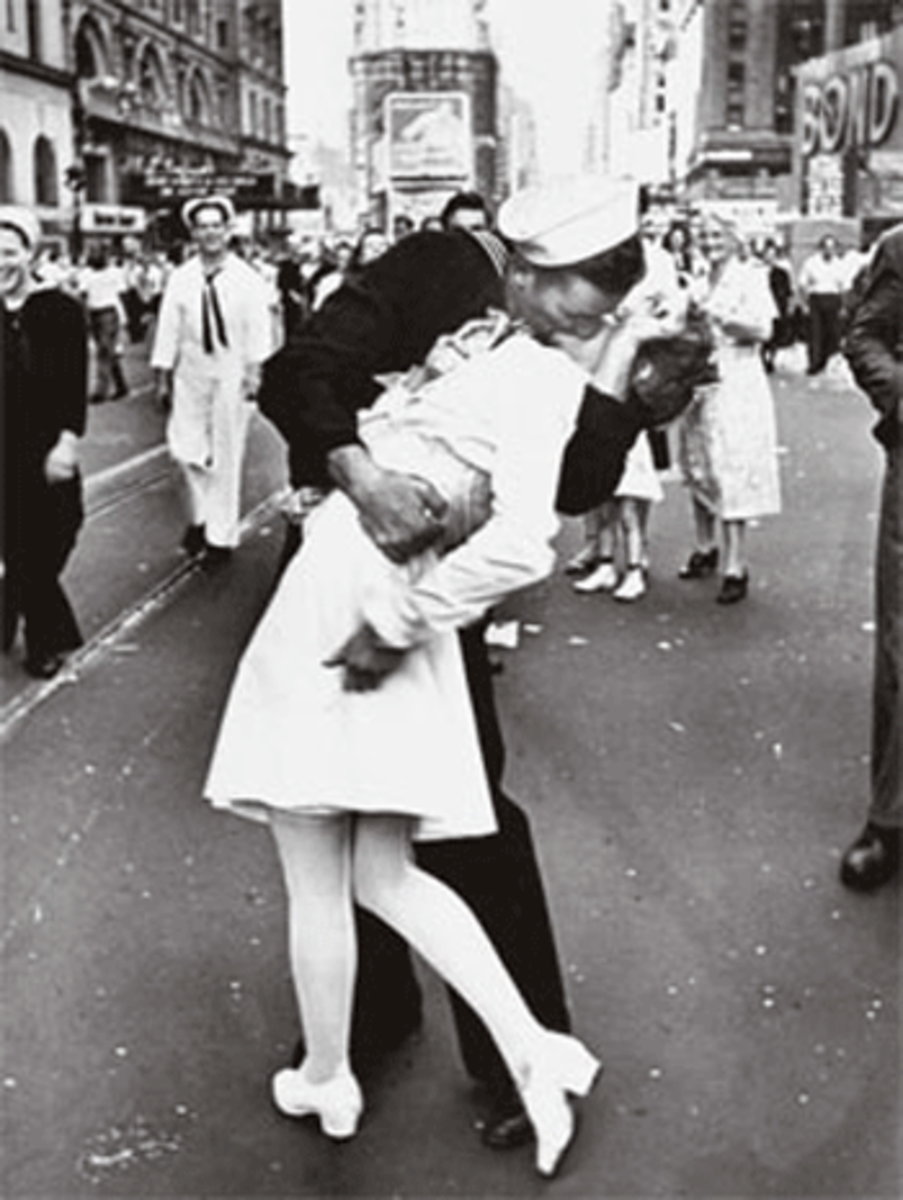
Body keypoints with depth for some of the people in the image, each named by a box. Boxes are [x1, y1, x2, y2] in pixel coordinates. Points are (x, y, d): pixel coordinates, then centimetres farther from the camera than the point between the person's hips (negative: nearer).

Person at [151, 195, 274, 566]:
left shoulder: (247, 279, -4)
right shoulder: (180, 278, 1)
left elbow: (258, 330, -5)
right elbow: (169, 328, 3)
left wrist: (254, 372, -13)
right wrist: (163, 377, 2)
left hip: (231, 373, -2)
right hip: (191, 372, 2)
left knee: (225, 456, 4)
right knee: (185, 448, -1)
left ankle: (221, 535, 15)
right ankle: (200, 515, 25)